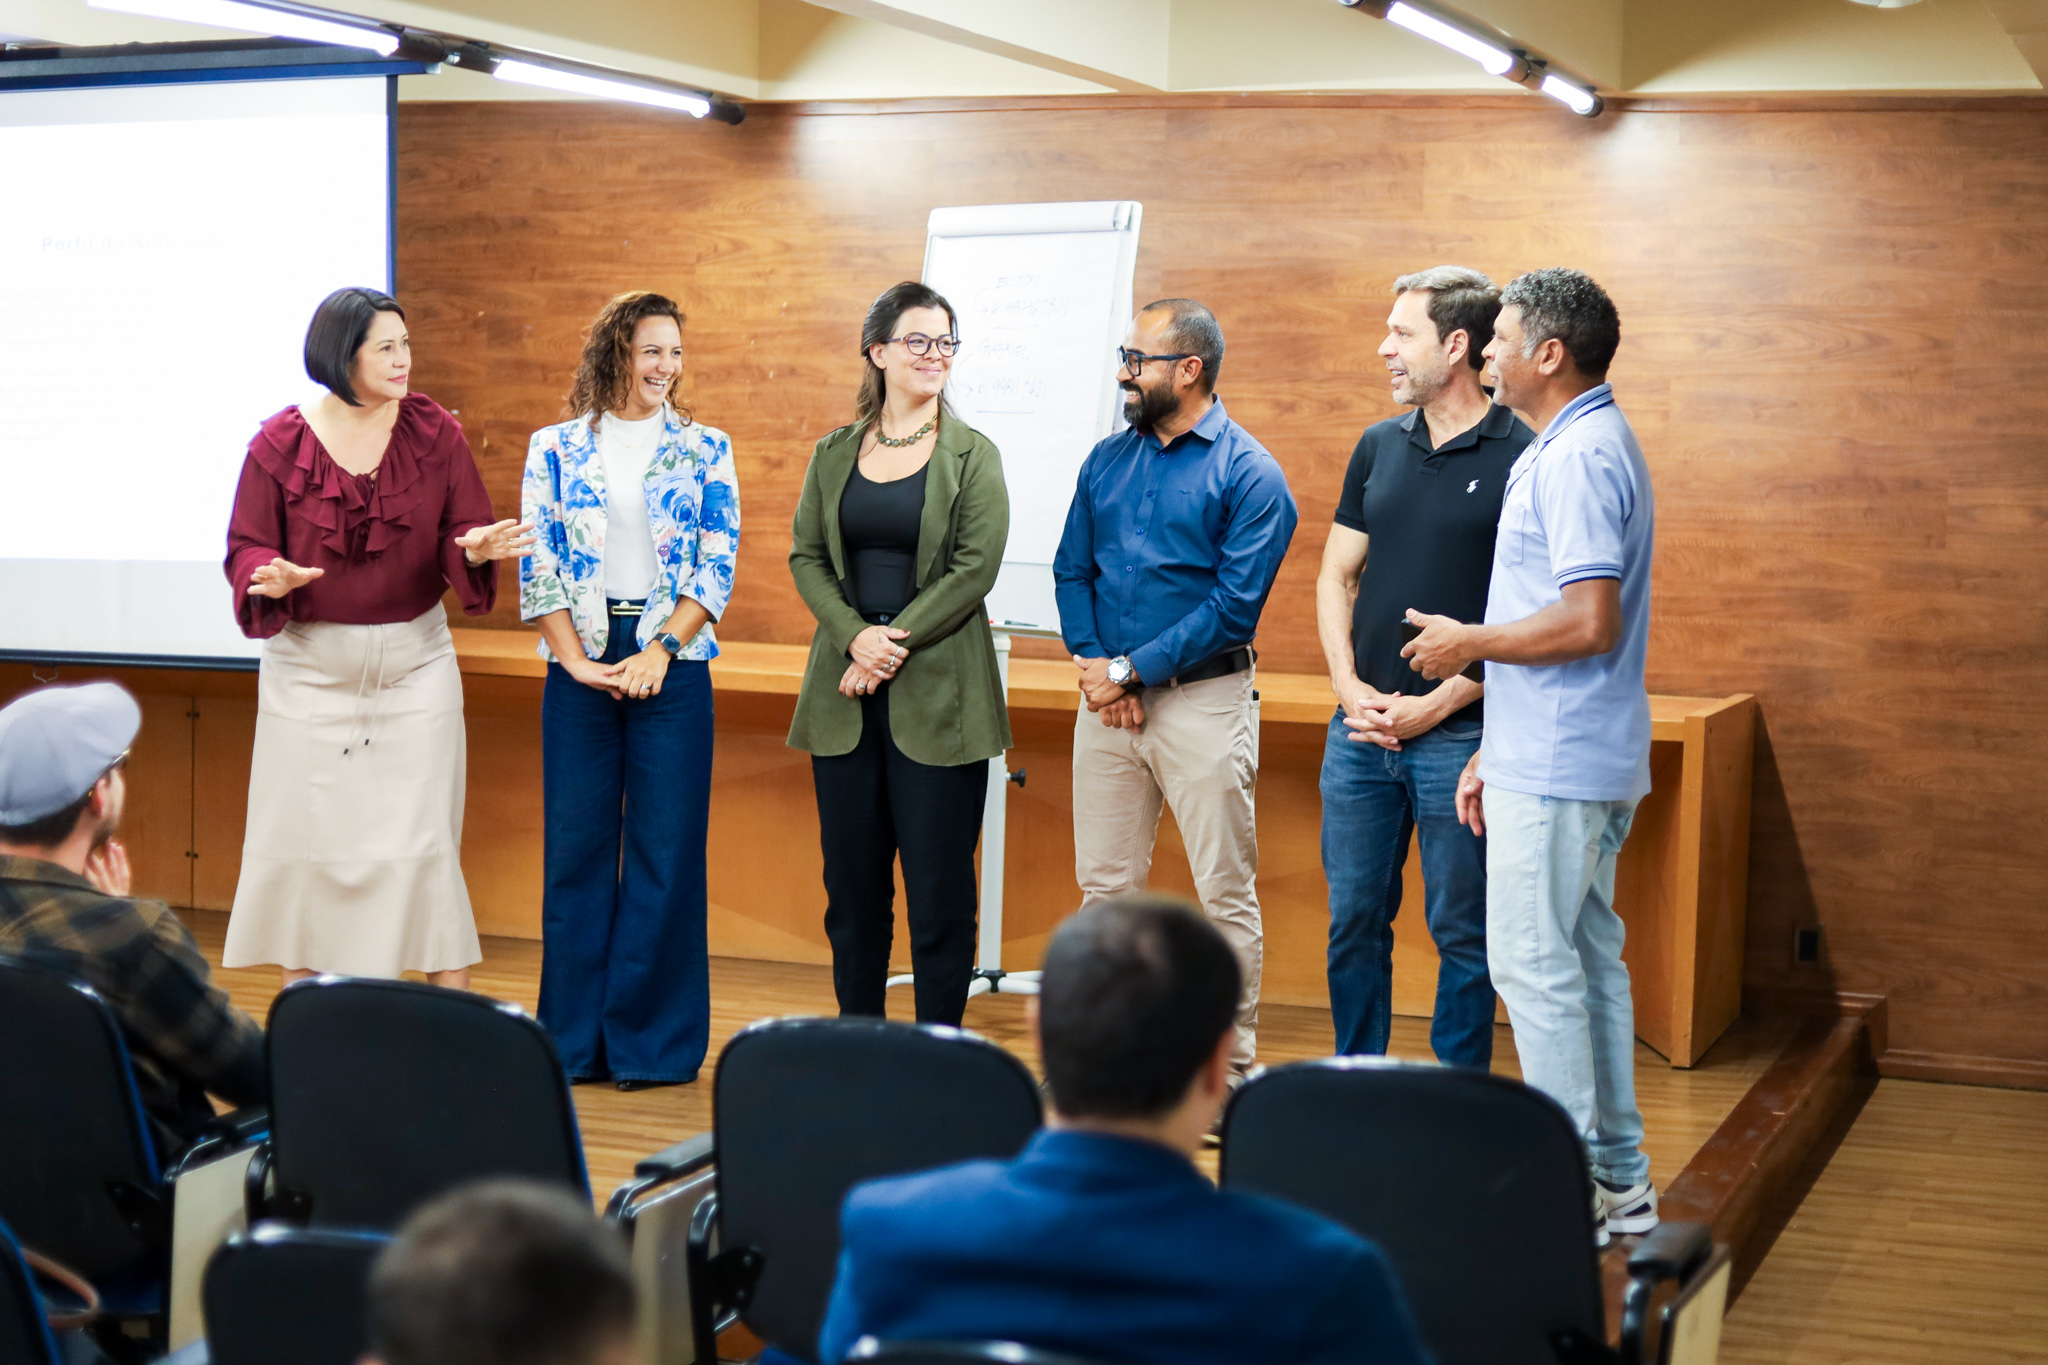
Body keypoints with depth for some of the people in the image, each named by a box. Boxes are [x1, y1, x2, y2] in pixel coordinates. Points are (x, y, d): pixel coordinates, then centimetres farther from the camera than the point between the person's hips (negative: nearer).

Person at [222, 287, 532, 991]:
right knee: (303, 840, 3)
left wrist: (475, 548, -24)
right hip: (310, 667, 0)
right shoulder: (280, 443, -4)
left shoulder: (435, 433, -1)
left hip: (413, 662, 0)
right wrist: (273, 578, -24)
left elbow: (461, 536, -1)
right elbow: (245, 549, -2)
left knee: (421, 842, -2)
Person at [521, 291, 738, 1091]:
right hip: (580, 663, 1)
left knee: (666, 849, 0)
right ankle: (573, 1038, 14)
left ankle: (653, 1039, 10)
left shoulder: (704, 450, 5)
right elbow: (537, 562, 2)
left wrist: (660, 649, -10)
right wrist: (577, 660, -7)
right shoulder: (554, 449, 5)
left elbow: (719, 561, 0)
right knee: (576, 846, 4)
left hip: (672, 661, 0)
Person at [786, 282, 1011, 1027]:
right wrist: (856, 636, -10)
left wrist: (894, 644, -12)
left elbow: (974, 569, -6)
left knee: (939, 887, -2)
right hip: (846, 696, 4)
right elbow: (805, 556, 7)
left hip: (937, 696, -3)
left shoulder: (973, 457, 1)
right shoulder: (834, 454, 12)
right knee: (852, 881, 7)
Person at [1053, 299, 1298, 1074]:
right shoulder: (1107, 461, 11)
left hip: (1202, 702, -5)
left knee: (1226, 894, -1)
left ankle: (1232, 1068, 7)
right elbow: (1071, 571, 11)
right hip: (1108, 698, 6)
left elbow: (1234, 607, -13)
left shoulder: (1249, 475, -7)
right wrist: (1092, 660, -6)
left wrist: (1129, 670, -14)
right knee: (1105, 888, 10)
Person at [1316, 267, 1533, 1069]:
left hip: (1459, 734, -5)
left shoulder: (1522, 459, -8)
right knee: (1354, 922, 11)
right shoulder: (1378, 447, 11)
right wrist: (1349, 685, -1)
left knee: (1462, 933, 3)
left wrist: (1436, 706, -13)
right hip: (1361, 730, 5)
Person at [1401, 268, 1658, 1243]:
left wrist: (1467, 643, -12)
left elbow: (1588, 622, -26)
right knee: (1587, 960, 13)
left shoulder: (1577, 458, -17)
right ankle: (1619, 1179, 20)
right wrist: (1494, 750, 21)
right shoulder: (1587, 445, 17)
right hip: (1570, 758, 11)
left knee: (1534, 962, -5)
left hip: (1554, 771, -11)